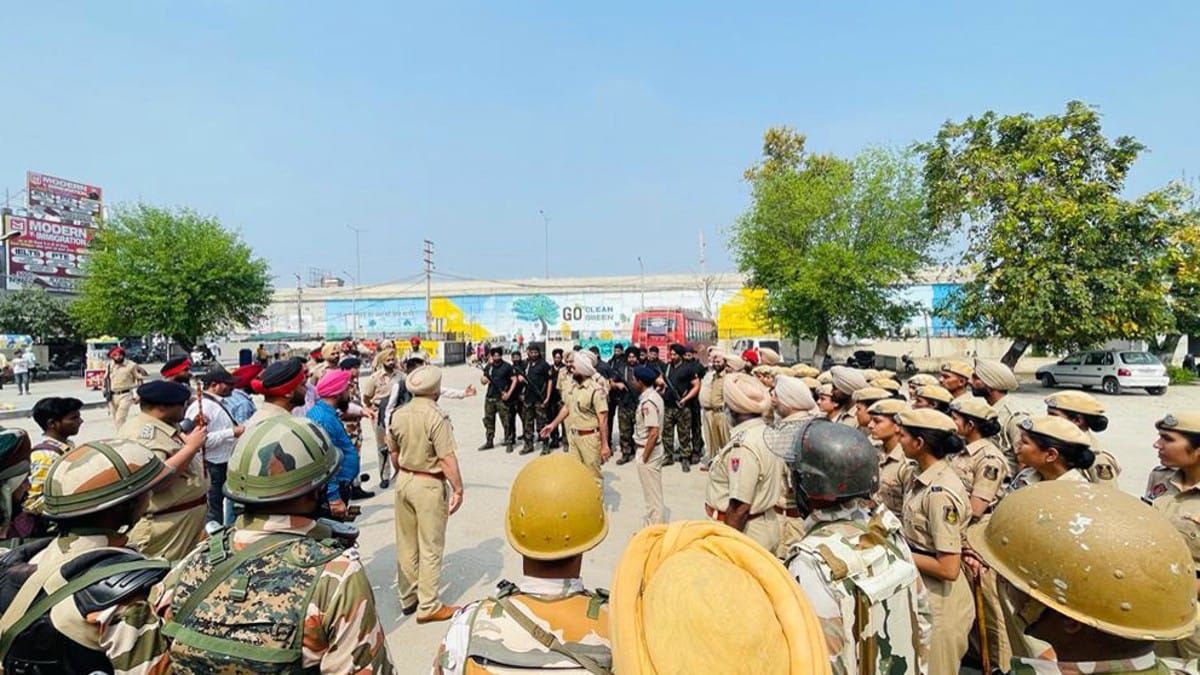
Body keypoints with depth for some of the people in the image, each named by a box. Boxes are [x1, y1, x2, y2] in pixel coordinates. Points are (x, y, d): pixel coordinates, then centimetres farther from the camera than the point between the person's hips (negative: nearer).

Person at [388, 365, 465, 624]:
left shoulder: (398, 415, 0)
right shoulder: (436, 417, -21)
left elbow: (394, 453, 10)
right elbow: (447, 459, -22)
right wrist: (458, 489, -15)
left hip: (404, 480, 7)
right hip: (430, 485, -7)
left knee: (406, 544, 18)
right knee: (430, 547, 5)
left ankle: (407, 598, 32)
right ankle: (428, 606, 15)